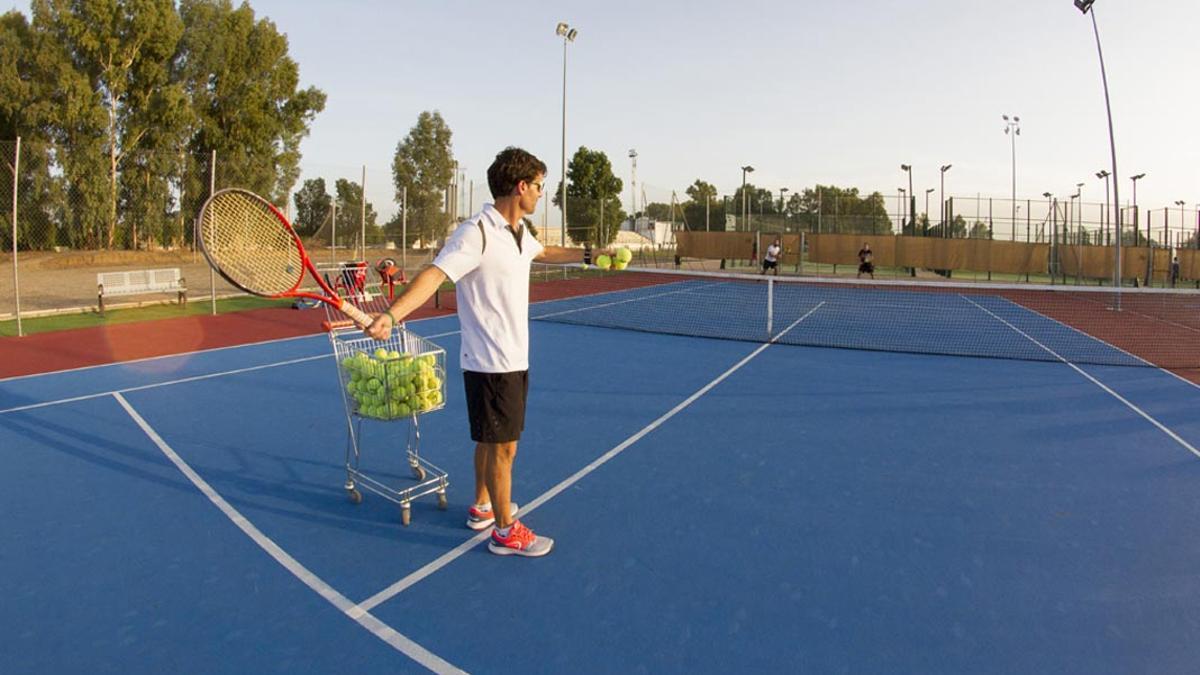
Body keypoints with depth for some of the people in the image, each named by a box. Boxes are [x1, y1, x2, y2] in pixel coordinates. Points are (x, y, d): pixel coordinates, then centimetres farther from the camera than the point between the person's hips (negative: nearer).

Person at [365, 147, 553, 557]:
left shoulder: (519, 233, 9)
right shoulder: (476, 233, -19)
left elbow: (540, 250, 33)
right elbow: (434, 276, -31)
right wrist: (390, 316, -47)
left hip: (514, 358, 9)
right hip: (490, 363, -9)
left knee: (492, 440, 21)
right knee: (503, 446, 2)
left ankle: (482, 507, 39)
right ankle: (505, 532, 17)